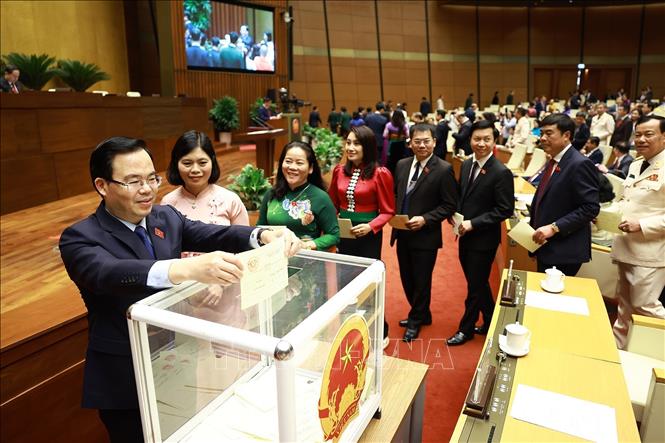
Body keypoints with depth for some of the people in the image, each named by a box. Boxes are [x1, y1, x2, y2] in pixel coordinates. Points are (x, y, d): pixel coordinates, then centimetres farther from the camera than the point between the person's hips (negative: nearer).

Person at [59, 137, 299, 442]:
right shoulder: (80, 238, -18)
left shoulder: (166, 217, -1)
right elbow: (111, 273, -37)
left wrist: (263, 235, -33)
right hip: (125, 377, -5)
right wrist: (188, 268, -55)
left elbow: (214, 235, -11)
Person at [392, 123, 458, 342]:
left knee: (421, 281, 10)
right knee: (407, 279, 18)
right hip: (402, 233, 6)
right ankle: (421, 314, 41)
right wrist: (395, 214, -2)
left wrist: (425, 219, -20)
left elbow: (450, 205, -10)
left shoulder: (444, 169, -12)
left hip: (425, 236, -6)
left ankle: (416, 321, 32)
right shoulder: (402, 165, 4)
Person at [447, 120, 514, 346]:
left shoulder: (501, 172, -18)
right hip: (465, 236, 7)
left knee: (475, 286, 8)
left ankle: (466, 329, 26)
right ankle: (490, 323, 39)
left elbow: (505, 209, -17)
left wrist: (473, 223, -20)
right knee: (478, 283, 20)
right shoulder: (466, 164, 4)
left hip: (483, 239, -7)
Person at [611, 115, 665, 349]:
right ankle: (617, 344, 35)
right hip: (627, 247, 8)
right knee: (625, 303, 20)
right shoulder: (636, 165, 10)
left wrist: (641, 225, -25)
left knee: (645, 306, 1)